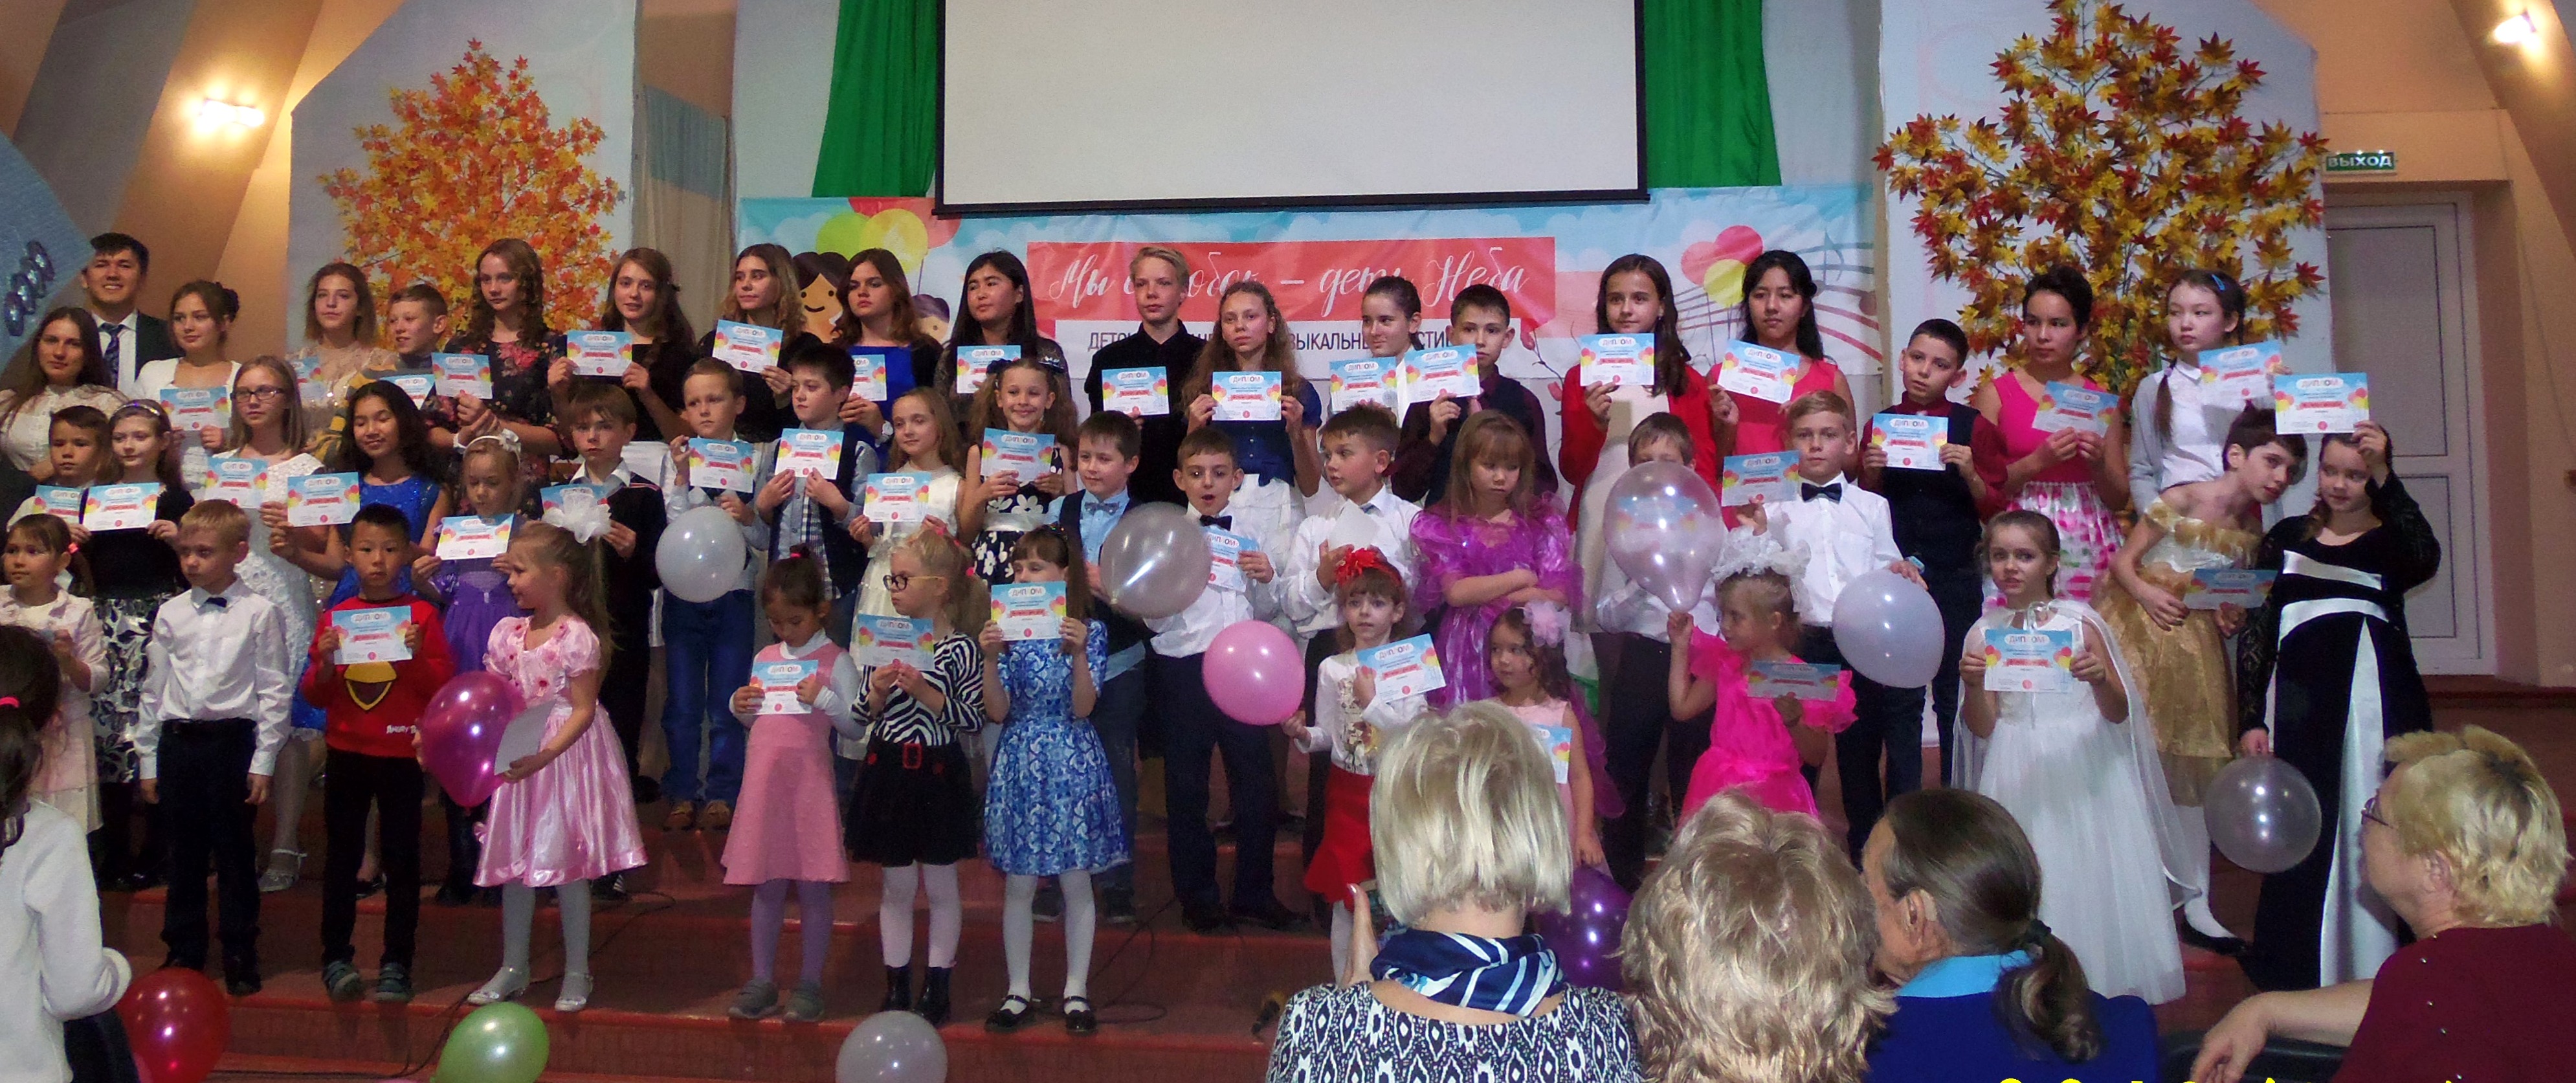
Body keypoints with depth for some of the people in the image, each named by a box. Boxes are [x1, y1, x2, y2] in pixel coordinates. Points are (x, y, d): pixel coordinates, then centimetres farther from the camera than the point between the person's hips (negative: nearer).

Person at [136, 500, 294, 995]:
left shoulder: (260, 612, -4)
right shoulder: (171, 614, 7)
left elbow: (275, 691, -4)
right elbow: (153, 688, 12)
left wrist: (263, 761, -7)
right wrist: (148, 758, 11)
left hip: (233, 739, -4)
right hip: (178, 741, 4)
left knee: (234, 852, 4)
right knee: (184, 852, 12)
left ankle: (241, 955, 16)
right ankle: (184, 951, 25)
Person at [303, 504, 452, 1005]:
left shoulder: (422, 615, -1)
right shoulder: (336, 617, 6)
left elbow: (444, 686, -4)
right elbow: (315, 695, 8)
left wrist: (417, 655, -20)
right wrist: (324, 663, -10)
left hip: (401, 756, -2)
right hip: (346, 754, 3)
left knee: (401, 860, 3)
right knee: (341, 857, 7)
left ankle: (397, 963, 10)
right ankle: (336, 957, 17)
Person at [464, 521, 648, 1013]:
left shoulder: (577, 636, -14)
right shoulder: (506, 633, 5)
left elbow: (583, 711, -16)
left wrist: (543, 756, -26)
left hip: (566, 756, -6)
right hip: (517, 758, 6)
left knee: (566, 865, 0)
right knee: (514, 862, 12)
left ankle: (577, 972, 14)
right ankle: (513, 968, 25)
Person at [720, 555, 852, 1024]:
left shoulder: (835, 661, -4)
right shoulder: (765, 658, 13)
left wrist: (824, 699, -21)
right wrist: (740, 707, 2)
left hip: (809, 780, -5)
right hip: (764, 780, 5)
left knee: (813, 887, 2)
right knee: (766, 886, 10)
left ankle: (810, 982, 11)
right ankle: (762, 981, 18)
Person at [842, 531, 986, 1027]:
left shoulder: (959, 649, -10)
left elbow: (975, 720, -15)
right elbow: (860, 720, 6)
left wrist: (927, 694, -23)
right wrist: (877, 693, -13)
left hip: (937, 774, -4)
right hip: (889, 770, 4)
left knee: (940, 885, 9)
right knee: (897, 885, 12)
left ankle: (936, 987, 20)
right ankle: (896, 987, 22)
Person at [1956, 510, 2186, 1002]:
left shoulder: (2080, 623, -3)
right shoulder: (1983, 634, 2)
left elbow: (2119, 714, -2)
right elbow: (1982, 728, 0)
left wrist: (2100, 680, -22)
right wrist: (1972, 685, -19)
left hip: (2082, 772, -1)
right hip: (2018, 776, 1)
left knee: (2089, 880, 1)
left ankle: (2103, 985, 17)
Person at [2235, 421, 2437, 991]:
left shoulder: (2390, 542, 6)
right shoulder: (2288, 537, 10)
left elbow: (2427, 559, -21)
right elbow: (2256, 631, 7)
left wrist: (2382, 476, -29)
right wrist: (2251, 719, -1)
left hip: (2378, 703, -1)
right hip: (2301, 704, 2)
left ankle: (2377, 963, 10)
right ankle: (2298, 970, 19)